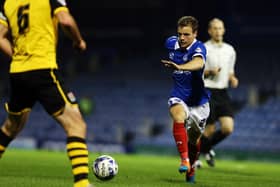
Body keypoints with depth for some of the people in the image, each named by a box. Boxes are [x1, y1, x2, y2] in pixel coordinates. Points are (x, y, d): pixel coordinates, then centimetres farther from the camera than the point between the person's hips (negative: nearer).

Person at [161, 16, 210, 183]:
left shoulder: (199, 48, -22)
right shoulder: (171, 43, -5)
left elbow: (198, 63, -46)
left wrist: (180, 67, -64)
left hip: (198, 99, -2)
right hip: (179, 96, 2)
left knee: (194, 139, 11)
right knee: (179, 118, -33)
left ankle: (191, 169, 40)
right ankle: (184, 160, -35)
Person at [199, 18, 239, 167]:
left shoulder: (230, 50, 11)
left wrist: (233, 79, 1)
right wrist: (209, 72, -20)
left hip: (223, 93, 5)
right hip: (207, 93, -5)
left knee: (228, 128, -8)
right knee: (210, 130, -5)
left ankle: (207, 148, 20)